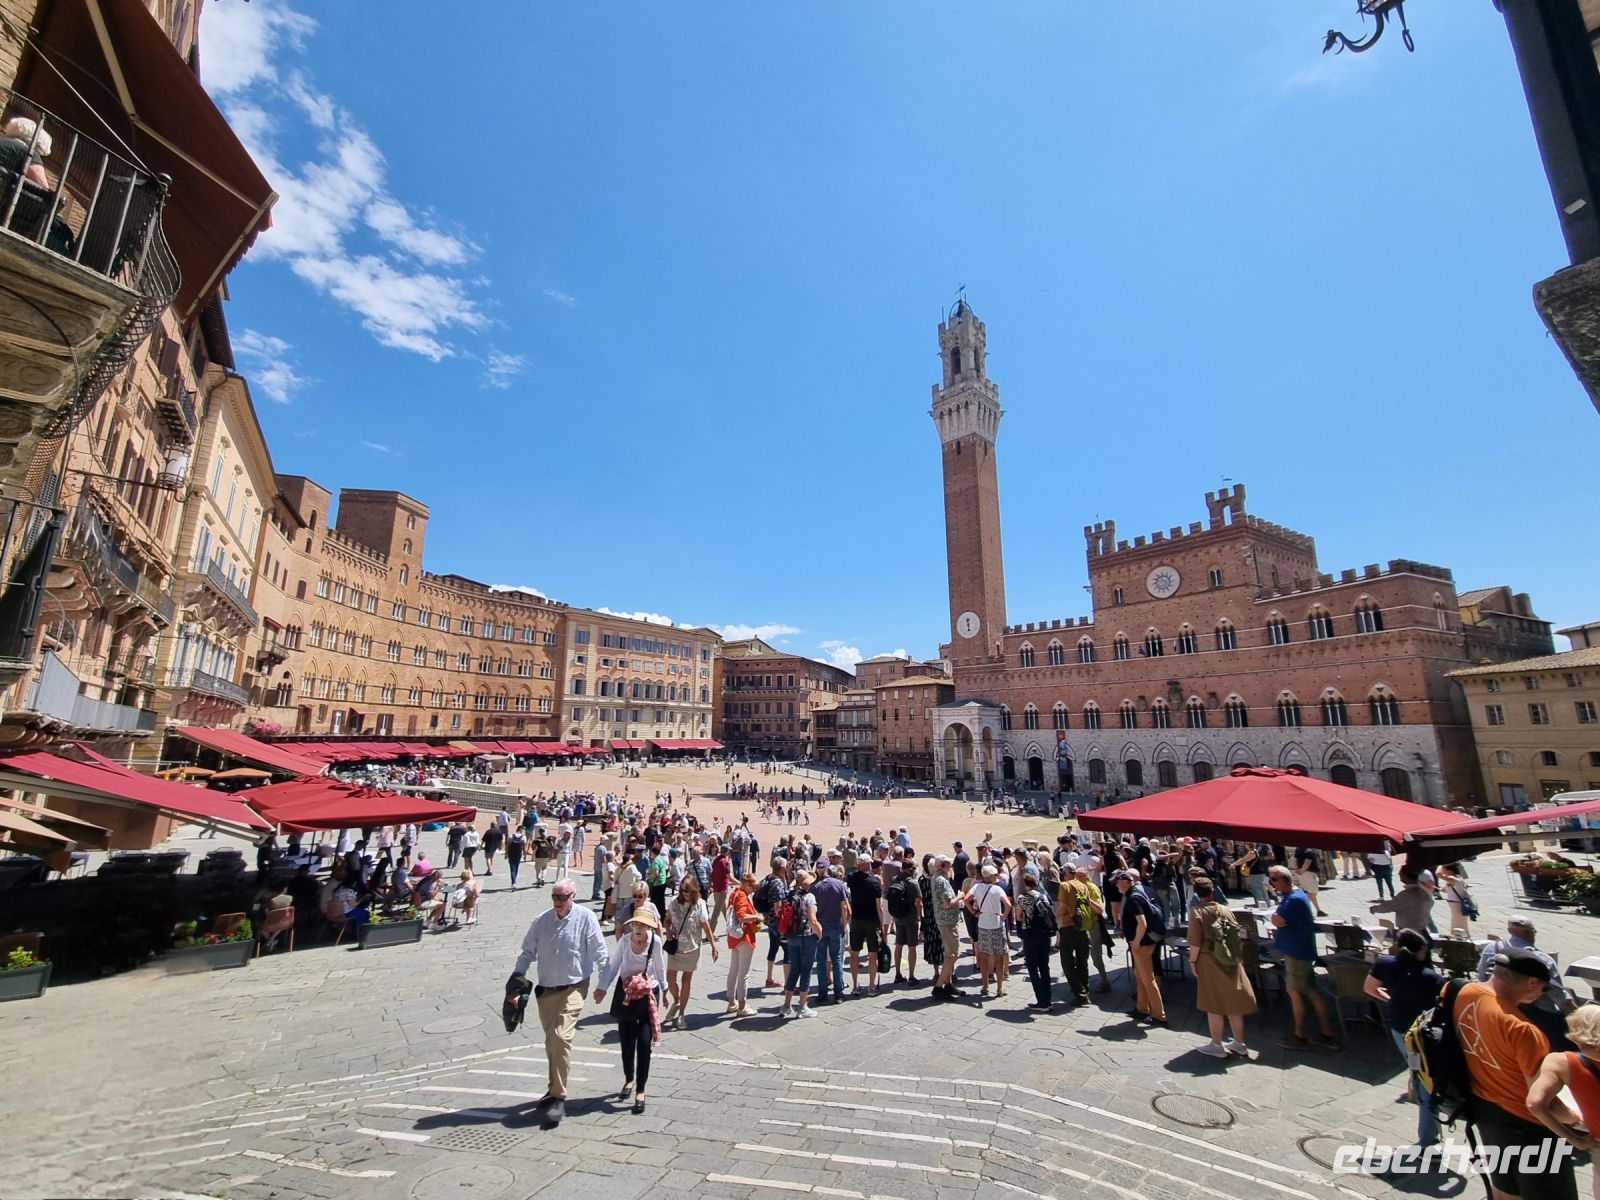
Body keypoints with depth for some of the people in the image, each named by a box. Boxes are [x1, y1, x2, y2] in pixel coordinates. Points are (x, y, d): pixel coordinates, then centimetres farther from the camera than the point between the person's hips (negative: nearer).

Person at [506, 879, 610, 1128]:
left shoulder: (586, 918, -14)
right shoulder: (541, 920, -3)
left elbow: (599, 953, -11)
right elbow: (528, 952, 7)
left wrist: (603, 983, -12)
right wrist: (517, 977, -3)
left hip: (573, 988, -5)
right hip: (546, 989, 5)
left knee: (561, 1037, -16)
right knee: (551, 1041, 18)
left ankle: (558, 1098, -3)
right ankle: (555, 1089, 37)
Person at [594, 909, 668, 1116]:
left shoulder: (655, 941, -13)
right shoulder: (625, 941, -10)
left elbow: (660, 967, 1)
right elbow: (613, 965, 0)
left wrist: (663, 988, 11)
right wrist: (602, 987, -8)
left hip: (648, 995, -1)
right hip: (625, 995, 2)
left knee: (644, 1042, -6)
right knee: (627, 1042, 9)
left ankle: (640, 1091, 11)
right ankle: (629, 1080, 37)